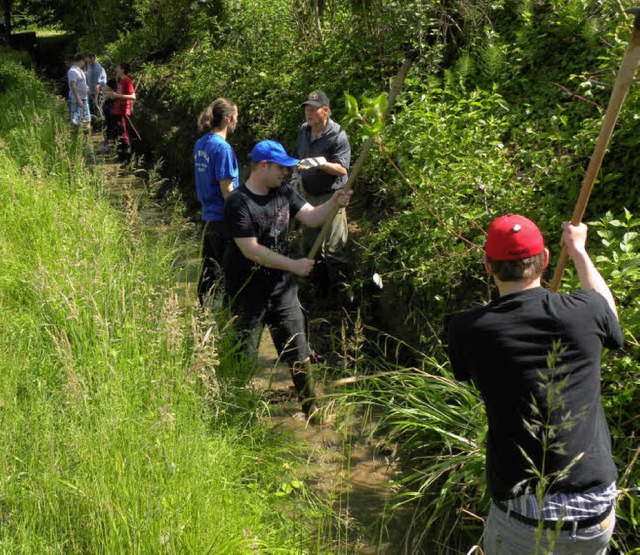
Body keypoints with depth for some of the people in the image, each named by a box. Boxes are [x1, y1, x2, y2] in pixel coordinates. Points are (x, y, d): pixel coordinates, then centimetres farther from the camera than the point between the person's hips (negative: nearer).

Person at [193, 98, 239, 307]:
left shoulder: (200, 144, 9)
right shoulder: (222, 147, -17)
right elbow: (226, 188, -17)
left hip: (207, 217, 8)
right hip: (223, 219, -8)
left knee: (209, 268, 15)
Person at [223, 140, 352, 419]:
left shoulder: (284, 192, 3)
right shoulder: (238, 203, -19)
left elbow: (311, 217, 1)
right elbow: (251, 250, -24)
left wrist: (333, 204, -20)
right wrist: (294, 265, -22)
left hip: (281, 285, 6)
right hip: (247, 289, -6)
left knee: (298, 348, 9)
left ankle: (310, 407, 22)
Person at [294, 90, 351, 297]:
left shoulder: (337, 136, -17)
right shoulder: (304, 130, 6)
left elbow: (342, 169, -24)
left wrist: (322, 164, -40)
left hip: (330, 197, -8)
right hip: (308, 195, 8)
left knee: (333, 248, -5)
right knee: (309, 245, 17)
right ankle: (321, 287, 32)